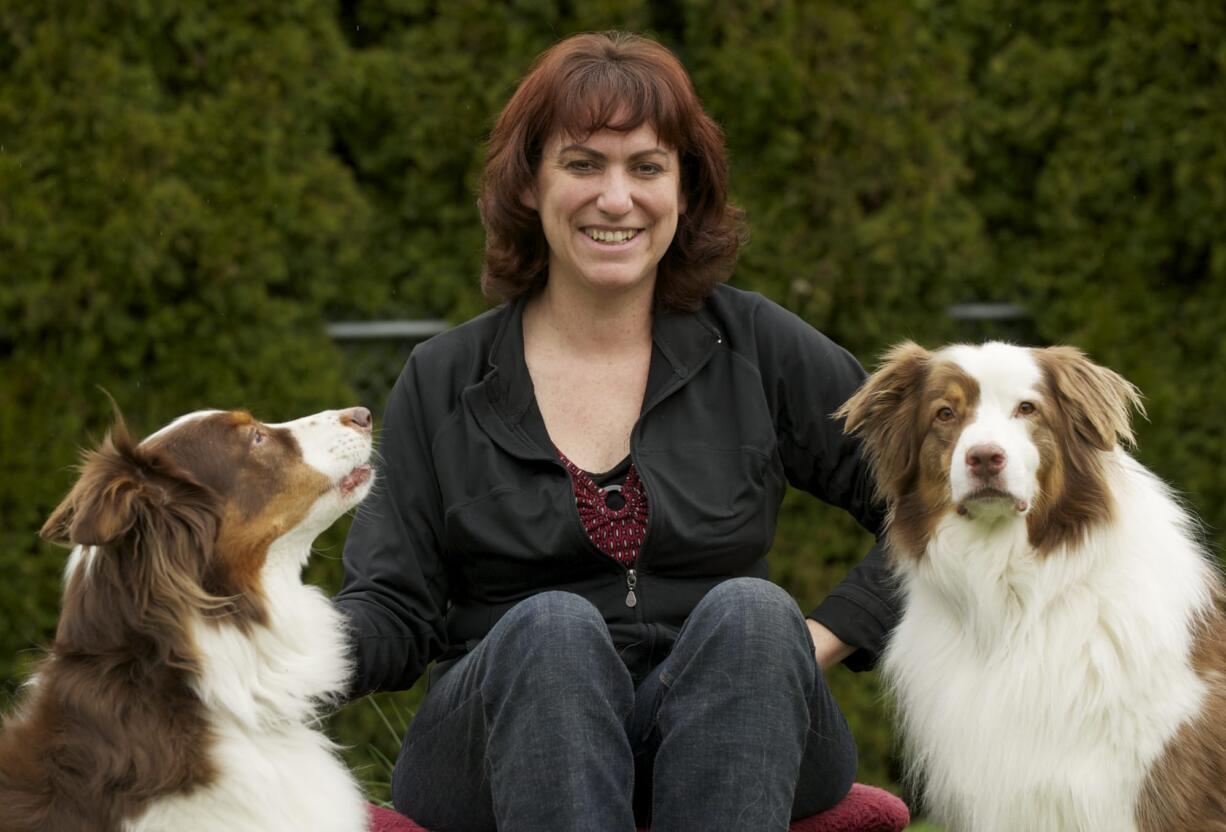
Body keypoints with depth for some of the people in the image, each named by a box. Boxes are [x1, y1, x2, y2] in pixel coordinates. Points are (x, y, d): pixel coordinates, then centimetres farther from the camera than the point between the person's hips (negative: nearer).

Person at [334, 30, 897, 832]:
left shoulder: (758, 351, 7)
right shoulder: (443, 382, 8)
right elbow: (392, 610, 2)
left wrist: (827, 637, -4)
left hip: (725, 731, 1)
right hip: (512, 728, 0)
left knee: (748, 613, -31)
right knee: (552, 626, -33)